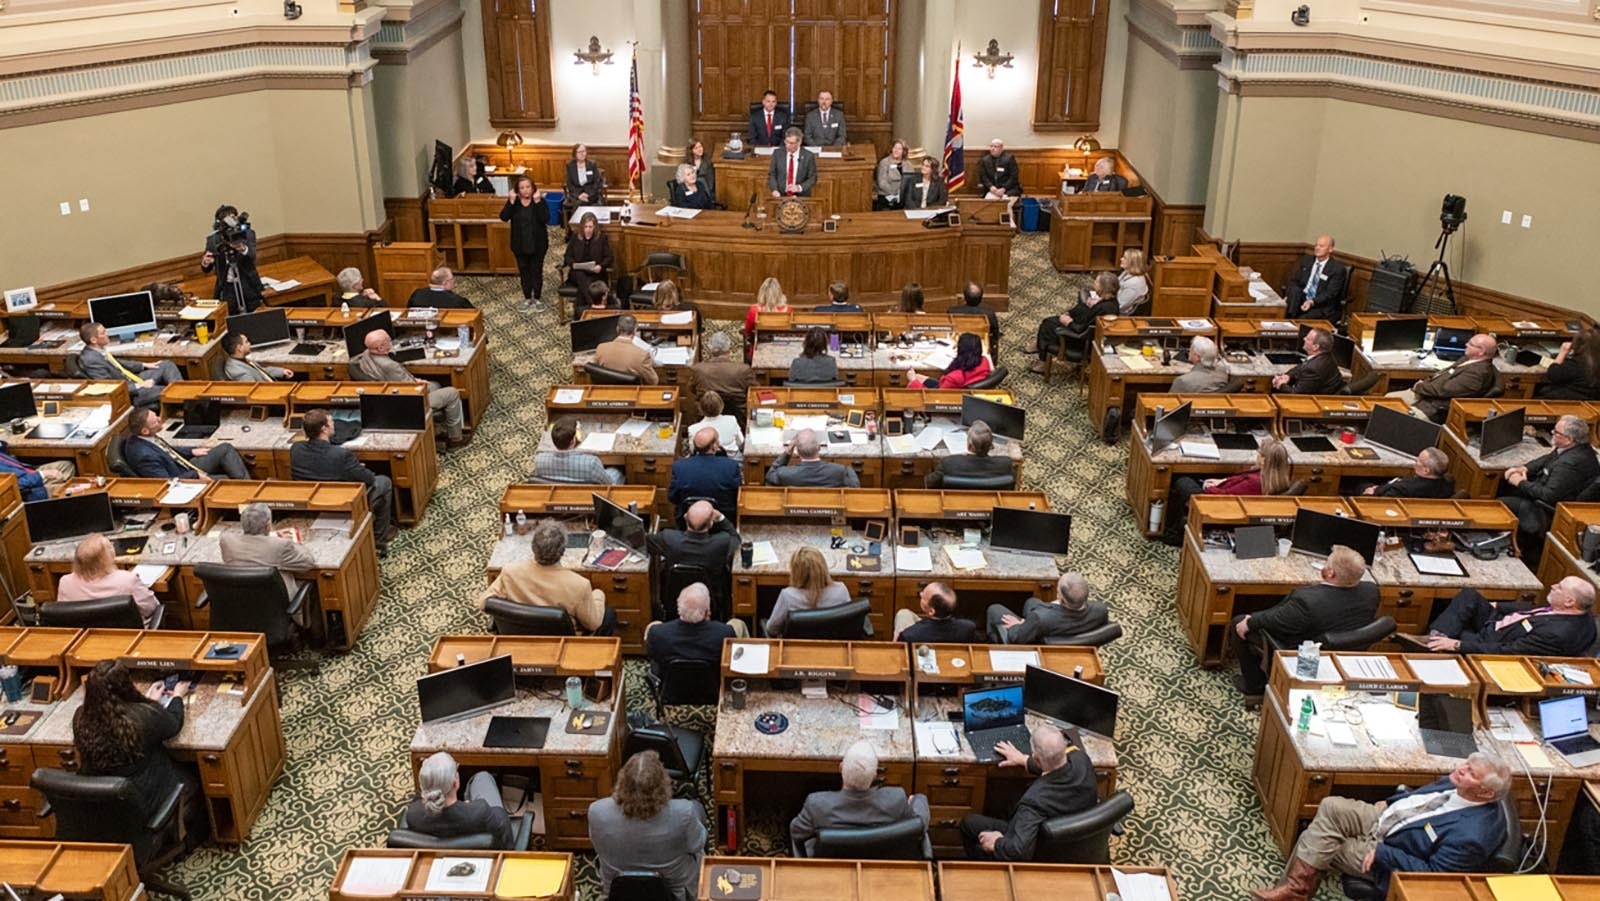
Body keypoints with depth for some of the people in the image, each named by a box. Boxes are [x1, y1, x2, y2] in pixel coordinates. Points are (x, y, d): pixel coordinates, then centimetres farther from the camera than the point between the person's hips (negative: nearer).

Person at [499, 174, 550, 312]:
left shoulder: (540, 201, -9)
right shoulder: (513, 201, -3)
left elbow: (546, 219, -24)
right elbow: (503, 217, -16)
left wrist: (537, 201, -30)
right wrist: (511, 201, -25)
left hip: (537, 243, -2)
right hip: (520, 244, 2)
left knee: (537, 270, 6)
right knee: (524, 270, 12)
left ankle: (537, 299, 18)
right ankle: (527, 298, 26)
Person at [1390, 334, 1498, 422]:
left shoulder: (1478, 372, -23)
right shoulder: (1469, 359, 7)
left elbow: (1444, 390, -23)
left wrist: (1419, 387, -9)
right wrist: (1423, 384, -1)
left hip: (1435, 409, -11)